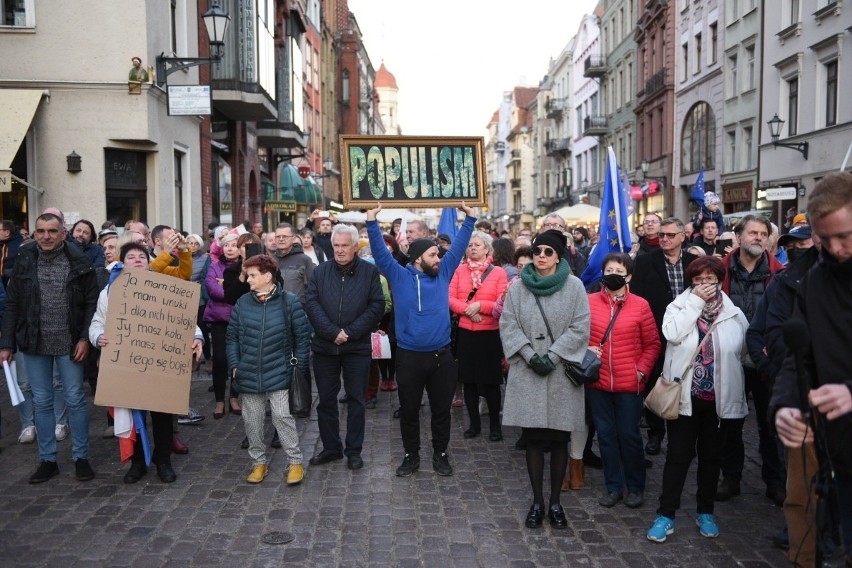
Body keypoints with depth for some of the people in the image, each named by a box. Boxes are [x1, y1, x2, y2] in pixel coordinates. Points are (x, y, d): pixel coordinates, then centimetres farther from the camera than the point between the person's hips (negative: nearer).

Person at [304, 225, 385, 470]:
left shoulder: (369, 272, -1)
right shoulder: (321, 271, 5)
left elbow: (377, 306, -7)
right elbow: (311, 304, -4)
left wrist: (350, 332, -14)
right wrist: (332, 332, -15)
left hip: (357, 347, -2)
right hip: (324, 346, 2)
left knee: (356, 400, 7)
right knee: (326, 400, 10)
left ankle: (354, 450, 19)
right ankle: (331, 448, 24)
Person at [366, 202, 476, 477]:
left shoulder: (443, 273, 5)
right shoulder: (399, 276, -2)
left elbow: (458, 246, 9)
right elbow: (380, 252, -8)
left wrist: (469, 219, 6)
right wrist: (372, 223, -17)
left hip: (441, 355, 2)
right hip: (409, 356, -2)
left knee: (441, 409, 12)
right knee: (409, 410, 10)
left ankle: (440, 454, 28)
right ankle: (411, 455, 26)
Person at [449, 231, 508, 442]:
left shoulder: (498, 272, -4)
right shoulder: (460, 270, 5)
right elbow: (450, 298, -2)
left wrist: (480, 305, -18)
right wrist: (467, 309, -16)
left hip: (490, 333, -3)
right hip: (465, 333, 3)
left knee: (491, 380, 4)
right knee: (468, 379, 9)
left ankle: (495, 425, 19)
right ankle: (474, 423, 24)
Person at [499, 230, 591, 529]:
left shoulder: (574, 286, -1)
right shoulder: (518, 287, 5)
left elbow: (580, 327, -5)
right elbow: (508, 325, 2)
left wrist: (553, 356, -12)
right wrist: (530, 354, -11)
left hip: (561, 373, -1)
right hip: (527, 372, 1)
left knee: (559, 438, 6)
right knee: (533, 438, 5)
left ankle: (555, 502, 19)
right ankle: (537, 501, 17)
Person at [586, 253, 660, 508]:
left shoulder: (640, 305, -2)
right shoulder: (589, 302, -1)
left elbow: (652, 344, 3)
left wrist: (642, 370, -7)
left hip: (629, 383, -1)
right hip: (597, 383, 2)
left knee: (629, 435, 7)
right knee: (606, 434, 10)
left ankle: (635, 487, 25)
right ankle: (613, 486, 25)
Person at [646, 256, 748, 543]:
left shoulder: (734, 314, 2)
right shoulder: (678, 306, -2)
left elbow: (742, 350, 8)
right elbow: (672, 333, -21)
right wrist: (696, 301, -17)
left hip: (718, 397, 2)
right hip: (684, 395, -2)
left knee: (711, 455, 14)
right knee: (678, 454, 2)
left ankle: (705, 512, 29)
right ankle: (666, 514, 10)